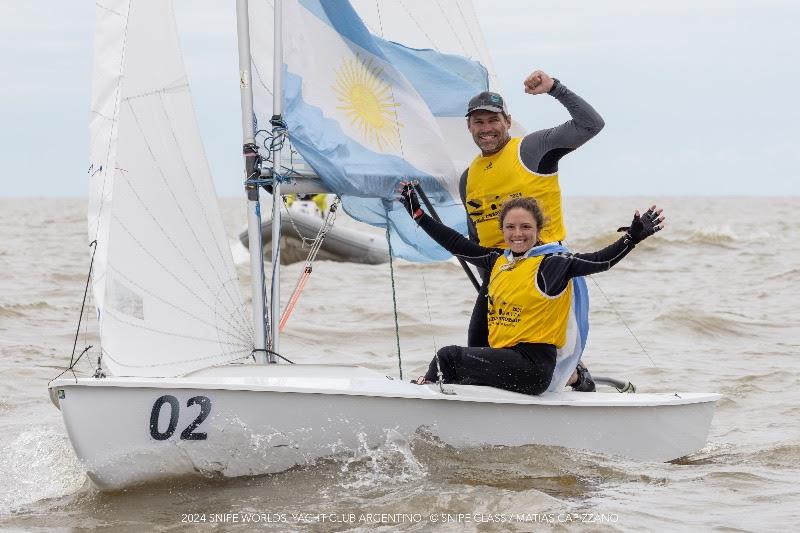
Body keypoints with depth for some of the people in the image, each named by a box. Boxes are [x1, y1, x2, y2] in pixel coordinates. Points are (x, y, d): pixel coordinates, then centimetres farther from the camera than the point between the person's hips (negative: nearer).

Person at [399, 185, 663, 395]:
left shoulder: (552, 263, -7)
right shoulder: (499, 260, 13)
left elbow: (599, 261, -17)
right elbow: (456, 244, 21)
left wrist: (632, 237, -32)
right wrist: (417, 212, 22)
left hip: (532, 366, -7)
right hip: (503, 358, 7)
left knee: (448, 356, -11)